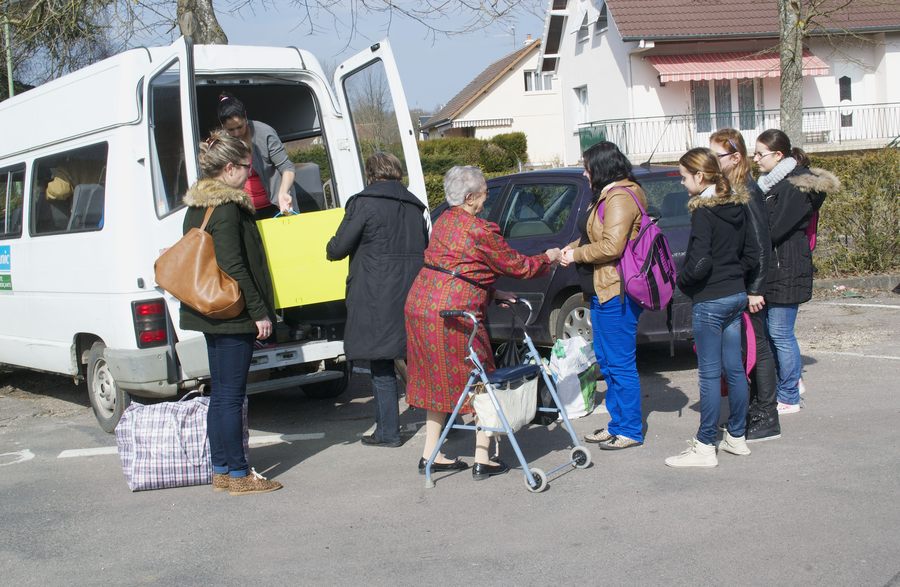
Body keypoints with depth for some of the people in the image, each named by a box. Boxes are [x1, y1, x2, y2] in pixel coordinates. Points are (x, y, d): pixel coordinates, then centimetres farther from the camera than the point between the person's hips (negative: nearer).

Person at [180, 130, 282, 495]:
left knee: (221, 393, 14)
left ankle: (221, 470, 20)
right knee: (231, 396, -4)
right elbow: (234, 266, -21)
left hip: (211, 313, 10)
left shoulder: (197, 207, 13)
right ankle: (239, 475, 2)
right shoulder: (227, 208, -16)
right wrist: (260, 312, -17)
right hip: (232, 314, -10)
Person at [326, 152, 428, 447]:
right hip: (414, 295, 6)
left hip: (377, 296, -6)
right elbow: (424, 246, 20)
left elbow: (337, 248, -8)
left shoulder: (364, 203, -8)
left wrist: (331, 250, 15)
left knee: (381, 364, 1)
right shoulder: (414, 205, 14)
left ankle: (388, 431, 4)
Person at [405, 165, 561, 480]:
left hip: (419, 306, 8)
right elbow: (518, 266, -3)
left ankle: (431, 454, 21)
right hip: (453, 313, -8)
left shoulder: (444, 221, 14)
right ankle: (482, 460, 7)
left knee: (438, 382, 17)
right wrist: (548, 257, 14)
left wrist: (493, 293, 18)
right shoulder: (480, 231, -13)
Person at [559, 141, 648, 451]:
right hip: (605, 290, 12)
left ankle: (630, 430, 4)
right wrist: (573, 247, 7)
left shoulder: (620, 198, -18)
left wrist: (576, 254, -13)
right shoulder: (609, 195, 17)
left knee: (620, 362, -4)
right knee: (605, 358, 17)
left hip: (616, 292, -12)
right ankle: (617, 424, 27)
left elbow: (611, 247, -25)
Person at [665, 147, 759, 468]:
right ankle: (737, 437, 24)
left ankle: (705, 447, 2)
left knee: (710, 373, -3)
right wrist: (733, 273, 13)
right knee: (734, 368, 14)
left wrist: (682, 280, -5)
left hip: (709, 300, -8)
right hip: (737, 295, 8)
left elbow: (700, 262, -23)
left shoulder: (703, 212, -16)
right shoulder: (737, 207, 8)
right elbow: (752, 255, 11)